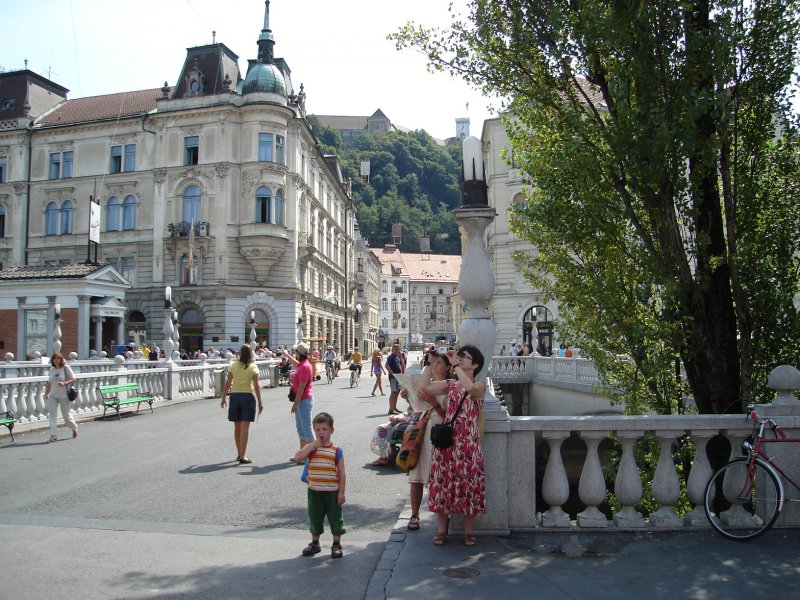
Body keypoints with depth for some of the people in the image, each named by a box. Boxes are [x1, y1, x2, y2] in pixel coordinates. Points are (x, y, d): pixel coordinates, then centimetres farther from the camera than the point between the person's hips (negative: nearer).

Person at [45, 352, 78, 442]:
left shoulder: (66, 368, -6)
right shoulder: (52, 369, 8)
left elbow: (73, 379, -7)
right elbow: (49, 382, 16)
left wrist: (64, 383, -22)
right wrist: (46, 393, 12)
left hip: (64, 395, -4)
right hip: (53, 395, 4)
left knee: (66, 414, 6)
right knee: (52, 414, -7)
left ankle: (74, 428, 32)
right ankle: (53, 435, -6)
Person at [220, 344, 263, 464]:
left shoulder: (233, 365, 0)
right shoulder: (253, 367, -6)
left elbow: (227, 384, 0)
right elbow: (257, 386, -8)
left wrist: (223, 398, 10)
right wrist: (260, 402, -2)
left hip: (235, 396, 3)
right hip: (248, 396, -3)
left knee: (237, 427, 13)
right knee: (245, 428, -2)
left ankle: (239, 454, 25)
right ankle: (242, 456, -4)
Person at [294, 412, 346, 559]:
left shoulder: (336, 451, -5)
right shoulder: (310, 448, -2)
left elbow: (341, 473, -3)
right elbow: (297, 458, -21)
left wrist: (341, 492, -7)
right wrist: (313, 444, -22)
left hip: (332, 492, -2)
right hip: (314, 491, 2)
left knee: (335, 518, 7)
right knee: (315, 519, 15)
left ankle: (337, 545, 22)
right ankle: (315, 543, 32)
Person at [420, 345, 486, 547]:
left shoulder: (480, 385, -2)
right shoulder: (450, 384, 10)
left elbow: (469, 387, -26)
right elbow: (425, 386, -3)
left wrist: (455, 364, -19)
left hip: (468, 441, -3)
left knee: (468, 483, 3)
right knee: (442, 481, 5)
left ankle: (468, 531, 18)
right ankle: (441, 530, 18)